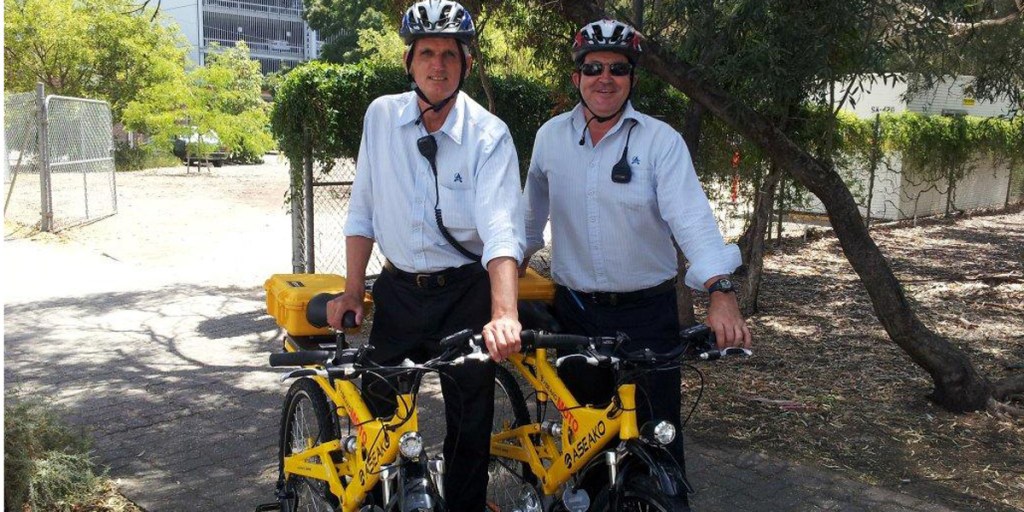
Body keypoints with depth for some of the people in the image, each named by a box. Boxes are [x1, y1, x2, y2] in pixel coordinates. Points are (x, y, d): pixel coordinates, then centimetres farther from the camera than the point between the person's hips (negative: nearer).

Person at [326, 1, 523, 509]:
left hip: (465, 293, -2)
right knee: (377, 409, 9)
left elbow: (501, 229, -23)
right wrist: (352, 290, 3)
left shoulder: (489, 134, -11)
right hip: (398, 290, 3)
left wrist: (503, 313, -36)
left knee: (470, 421, 7)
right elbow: (362, 210, 5)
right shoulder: (381, 115, -1)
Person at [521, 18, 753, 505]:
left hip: (646, 310, -3)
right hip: (574, 309, 3)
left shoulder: (661, 140, -8)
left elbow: (690, 214, -20)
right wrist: (516, 261, 24)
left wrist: (720, 289, -32)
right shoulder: (551, 136, 2)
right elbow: (534, 210, 16)